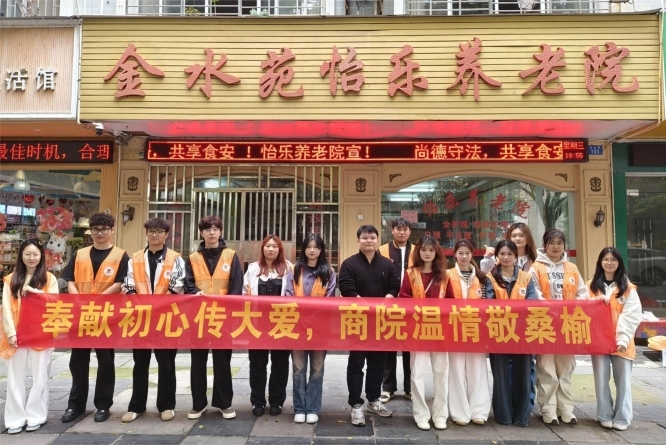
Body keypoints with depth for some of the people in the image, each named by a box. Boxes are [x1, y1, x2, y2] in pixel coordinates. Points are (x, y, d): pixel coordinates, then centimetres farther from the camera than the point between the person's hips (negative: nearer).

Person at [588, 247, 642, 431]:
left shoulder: (628, 287, 1)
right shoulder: (592, 285, 8)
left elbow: (632, 315, -6)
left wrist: (623, 338, -15)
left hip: (621, 340, -1)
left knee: (623, 379, 4)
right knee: (601, 379, 5)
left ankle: (622, 418, 15)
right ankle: (605, 416, 15)